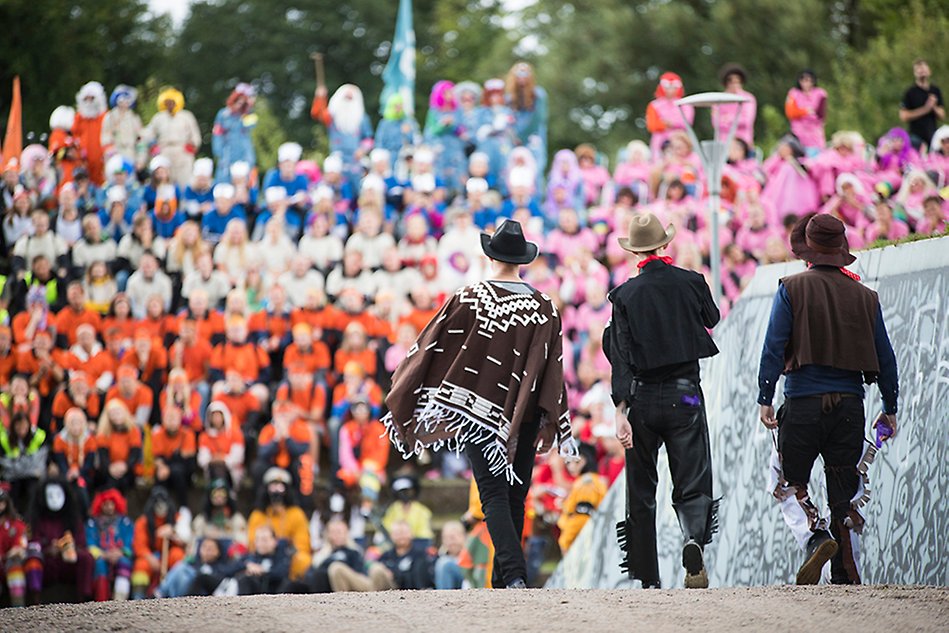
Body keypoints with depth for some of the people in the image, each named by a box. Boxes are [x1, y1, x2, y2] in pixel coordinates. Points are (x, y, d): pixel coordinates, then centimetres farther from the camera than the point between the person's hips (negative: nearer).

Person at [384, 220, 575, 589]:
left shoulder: (469, 299, -6)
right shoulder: (544, 308, 1)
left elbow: (432, 346, -2)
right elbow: (553, 371, 1)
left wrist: (402, 391, 10)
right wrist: (560, 429, 6)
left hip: (479, 410, -3)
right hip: (524, 417, 3)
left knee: (494, 494, -7)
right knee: (515, 495, 12)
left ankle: (514, 574, -25)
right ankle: (504, 579, 17)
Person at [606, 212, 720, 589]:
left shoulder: (625, 294, -4)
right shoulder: (690, 282, -2)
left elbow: (620, 358, -9)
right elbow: (712, 318, 19)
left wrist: (621, 412, -12)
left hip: (642, 397, 0)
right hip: (684, 395, 0)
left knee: (641, 491, 11)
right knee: (692, 483, 1)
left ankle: (648, 577, 12)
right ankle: (694, 539, -31)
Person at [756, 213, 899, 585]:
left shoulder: (793, 289, -2)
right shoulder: (864, 297, 8)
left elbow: (774, 348, -9)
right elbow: (885, 358, 10)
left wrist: (765, 399, -6)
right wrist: (890, 409, 18)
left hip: (803, 404, -3)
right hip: (850, 405, 3)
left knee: (788, 484, 9)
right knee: (846, 492, 8)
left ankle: (816, 538, -17)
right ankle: (847, 577, 6)